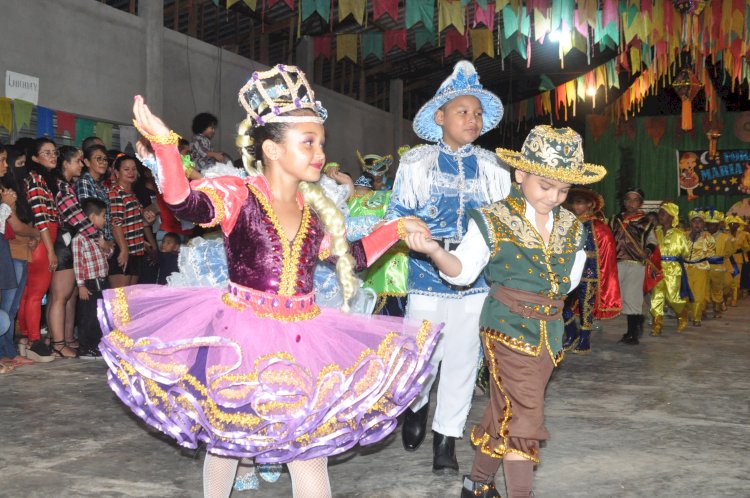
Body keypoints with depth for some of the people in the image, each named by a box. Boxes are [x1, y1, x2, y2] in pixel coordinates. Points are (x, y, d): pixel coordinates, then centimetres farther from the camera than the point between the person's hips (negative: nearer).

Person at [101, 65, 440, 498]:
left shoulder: (315, 210, 6)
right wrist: (164, 143, -46)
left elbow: (349, 257, 19)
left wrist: (396, 229, 15)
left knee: (310, 449, 7)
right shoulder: (236, 194, -11)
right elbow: (184, 201, -31)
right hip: (239, 334, -4)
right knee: (224, 438, 15)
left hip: (300, 340, 4)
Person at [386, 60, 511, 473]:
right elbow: (396, 216, 2)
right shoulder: (417, 162, 1)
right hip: (428, 274, -2)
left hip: (476, 279, 2)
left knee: (462, 358, 6)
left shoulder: (491, 167, 7)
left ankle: (446, 438, 22)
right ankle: (416, 405, 35)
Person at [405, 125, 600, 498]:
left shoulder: (572, 228, 5)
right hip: (508, 328, -5)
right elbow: (463, 270, -10)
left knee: (505, 410, 16)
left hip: (549, 331, 6)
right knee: (523, 415, -9)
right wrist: (434, 250, -27)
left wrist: (539, 294, 4)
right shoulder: (493, 221, -9)